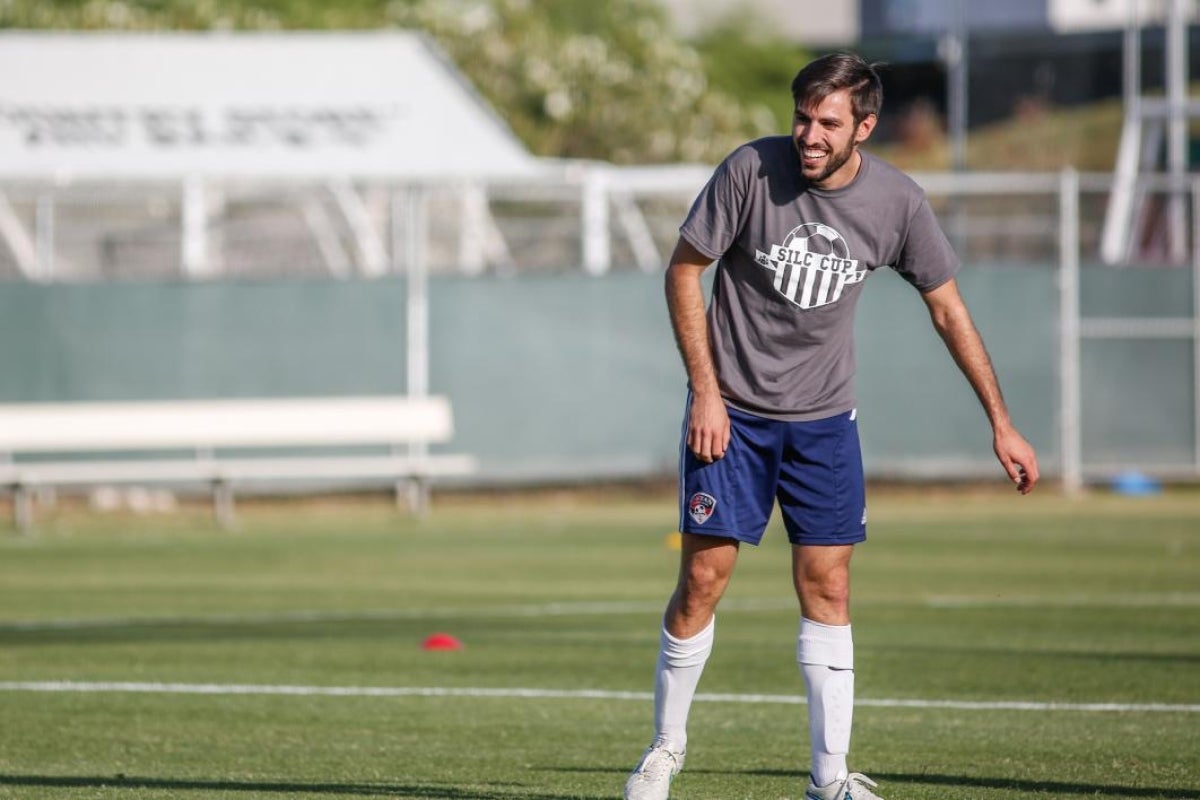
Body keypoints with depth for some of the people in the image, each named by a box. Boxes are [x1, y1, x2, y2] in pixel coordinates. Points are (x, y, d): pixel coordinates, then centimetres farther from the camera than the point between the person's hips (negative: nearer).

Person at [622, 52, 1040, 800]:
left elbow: (949, 310, 3)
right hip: (731, 410, -2)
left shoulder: (897, 202, -9)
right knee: (704, 578, -5)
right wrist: (706, 392, -10)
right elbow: (685, 269, -5)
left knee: (828, 587, -1)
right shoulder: (750, 170, -16)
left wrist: (1002, 423, 3)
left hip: (825, 418, 2)